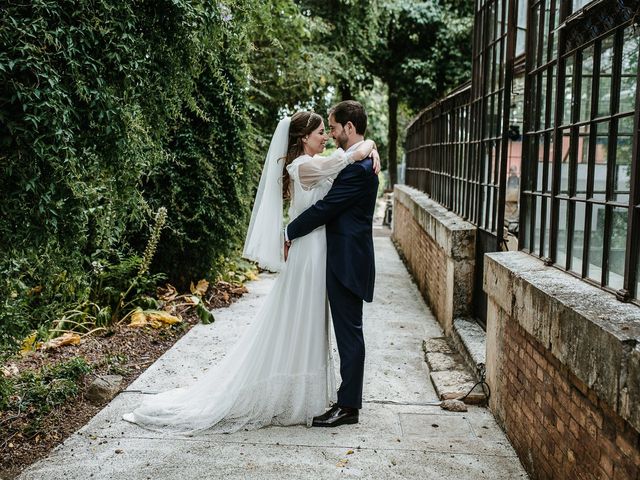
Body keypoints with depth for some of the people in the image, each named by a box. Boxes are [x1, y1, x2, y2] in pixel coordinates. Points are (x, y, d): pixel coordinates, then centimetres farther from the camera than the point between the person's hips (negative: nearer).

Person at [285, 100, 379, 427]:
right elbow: (333, 205, 18)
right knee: (347, 330, 16)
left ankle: (348, 406, 8)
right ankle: (349, 398, 27)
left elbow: (325, 207, -20)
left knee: (349, 332, -2)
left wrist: (290, 233, -9)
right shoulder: (361, 161, 15)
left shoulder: (358, 167, -18)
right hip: (346, 258, 10)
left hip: (347, 262, -10)